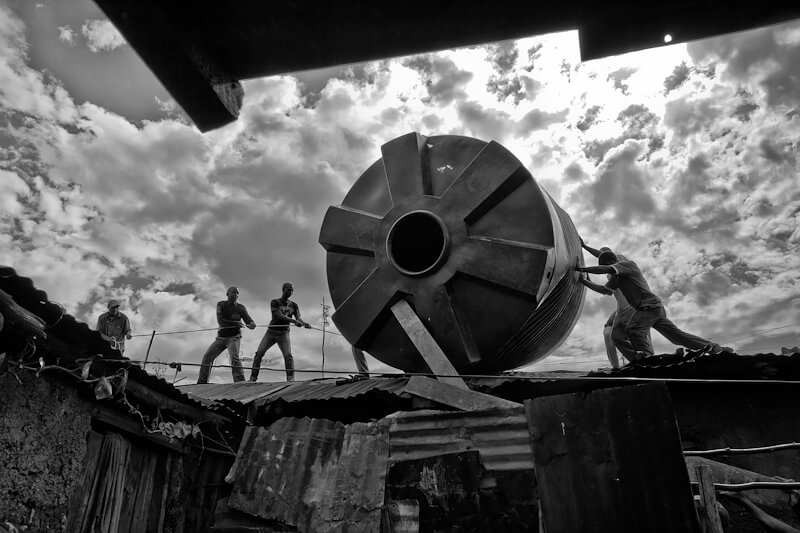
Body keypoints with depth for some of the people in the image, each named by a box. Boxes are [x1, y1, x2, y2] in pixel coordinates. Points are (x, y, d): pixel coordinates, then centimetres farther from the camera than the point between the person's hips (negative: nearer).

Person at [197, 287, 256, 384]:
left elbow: (250, 322, -12)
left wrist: (251, 325, -37)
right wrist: (235, 323, -28)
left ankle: (240, 382, -34)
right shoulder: (220, 305, -3)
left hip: (234, 337, -3)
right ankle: (202, 382, 13)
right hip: (221, 337, 4)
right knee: (207, 357, 1)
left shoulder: (241, 308, -6)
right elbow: (220, 321, -16)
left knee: (234, 357, -26)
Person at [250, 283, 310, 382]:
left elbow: (298, 318, -3)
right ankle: (253, 378, 0)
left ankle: (291, 378, -14)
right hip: (271, 332, -1)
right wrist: (294, 321, -32)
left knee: (288, 355, -17)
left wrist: (305, 323, -28)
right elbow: (280, 316, -17)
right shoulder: (274, 302, -1)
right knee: (259, 353, -8)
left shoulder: (294, 305, 10)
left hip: (283, 334, 1)